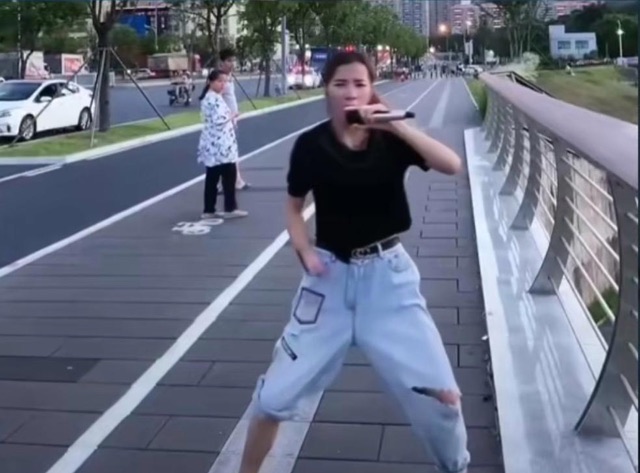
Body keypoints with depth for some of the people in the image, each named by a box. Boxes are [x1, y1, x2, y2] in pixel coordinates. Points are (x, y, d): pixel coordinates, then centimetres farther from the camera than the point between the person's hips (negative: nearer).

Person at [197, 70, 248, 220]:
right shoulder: (215, 99, -17)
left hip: (212, 144, 10)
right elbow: (219, 120, -25)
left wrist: (229, 117, 13)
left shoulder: (208, 97, 17)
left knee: (212, 177, 10)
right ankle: (230, 208, 6)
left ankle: (209, 210, 13)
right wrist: (231, 116, -9)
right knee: (229, 175, 0)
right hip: (221, 144, -10)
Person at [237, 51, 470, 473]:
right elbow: (295, 206, 8)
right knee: (276, 395, 1)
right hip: (331, 275, 0)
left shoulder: (391, 138, -6)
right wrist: (305, 251, -9)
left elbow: (452, 165, -21)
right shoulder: (310, 145, -5)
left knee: (443, 394, 0)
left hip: (386, 273, 0)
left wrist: (396, 124, -25)